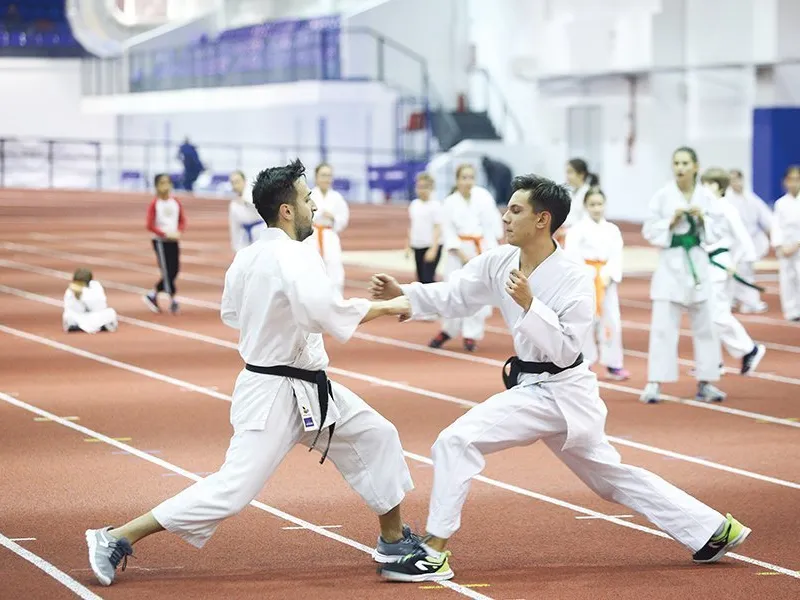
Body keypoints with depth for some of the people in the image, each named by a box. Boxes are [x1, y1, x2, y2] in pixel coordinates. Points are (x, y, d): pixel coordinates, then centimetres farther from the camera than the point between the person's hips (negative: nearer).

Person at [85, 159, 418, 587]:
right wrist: (386, 307, -25)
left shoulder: (249, 257, 4)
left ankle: (394, 540, 27)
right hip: (275, 395, -10)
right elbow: (327, 313, -38)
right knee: (232, 489, -9)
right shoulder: (294, 258, -24)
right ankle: (115, 540, -2)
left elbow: (231, 313, 18)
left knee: (376, 438, 14)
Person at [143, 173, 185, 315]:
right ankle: (173, 301, 2)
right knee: (167, 272, -5)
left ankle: (153, 295, 20)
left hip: (173, 241, 5)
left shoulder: (176, 203, 4)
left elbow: (182, 221, 8)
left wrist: (178, 232, -12)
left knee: (174, 271, 5)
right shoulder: (154, 204, -9)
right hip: (160, 241, -5)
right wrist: (165, 234, -18)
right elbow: (150, 226, -11)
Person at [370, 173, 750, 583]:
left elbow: (565, 349, -21)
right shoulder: (500, 262, 0)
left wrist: (529, 304, -30)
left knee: (457, 441, -19)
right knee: (612, 476, 20)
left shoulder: (573, 280, -20)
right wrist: (402, 293, -10)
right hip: (536, 386, 9)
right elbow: (452, 297, 4)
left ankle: (435, 552, -12)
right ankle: (714, 530, 28)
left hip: (558, 392, -9)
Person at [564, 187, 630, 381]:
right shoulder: (578, 229, -5)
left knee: (612, 321, 2)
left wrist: (608, 276, -11)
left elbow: (616, 256, 3)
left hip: (606, 280, 4)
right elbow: (572, 256, -11)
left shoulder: (612, 230, 7)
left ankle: (613, 364, 10)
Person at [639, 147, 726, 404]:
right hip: (671, 264, -3)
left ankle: (704, 383, 21)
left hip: (697, 263, 3)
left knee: (704, 325, 10)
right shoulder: (663, 196, -5)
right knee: (663, 326, -5)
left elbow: (719, 229, 4)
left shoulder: (706, 197, 0)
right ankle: (654, 383, -1)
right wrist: (671, 221, -18)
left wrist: (703, 219, -13)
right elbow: (649, 231, -4)